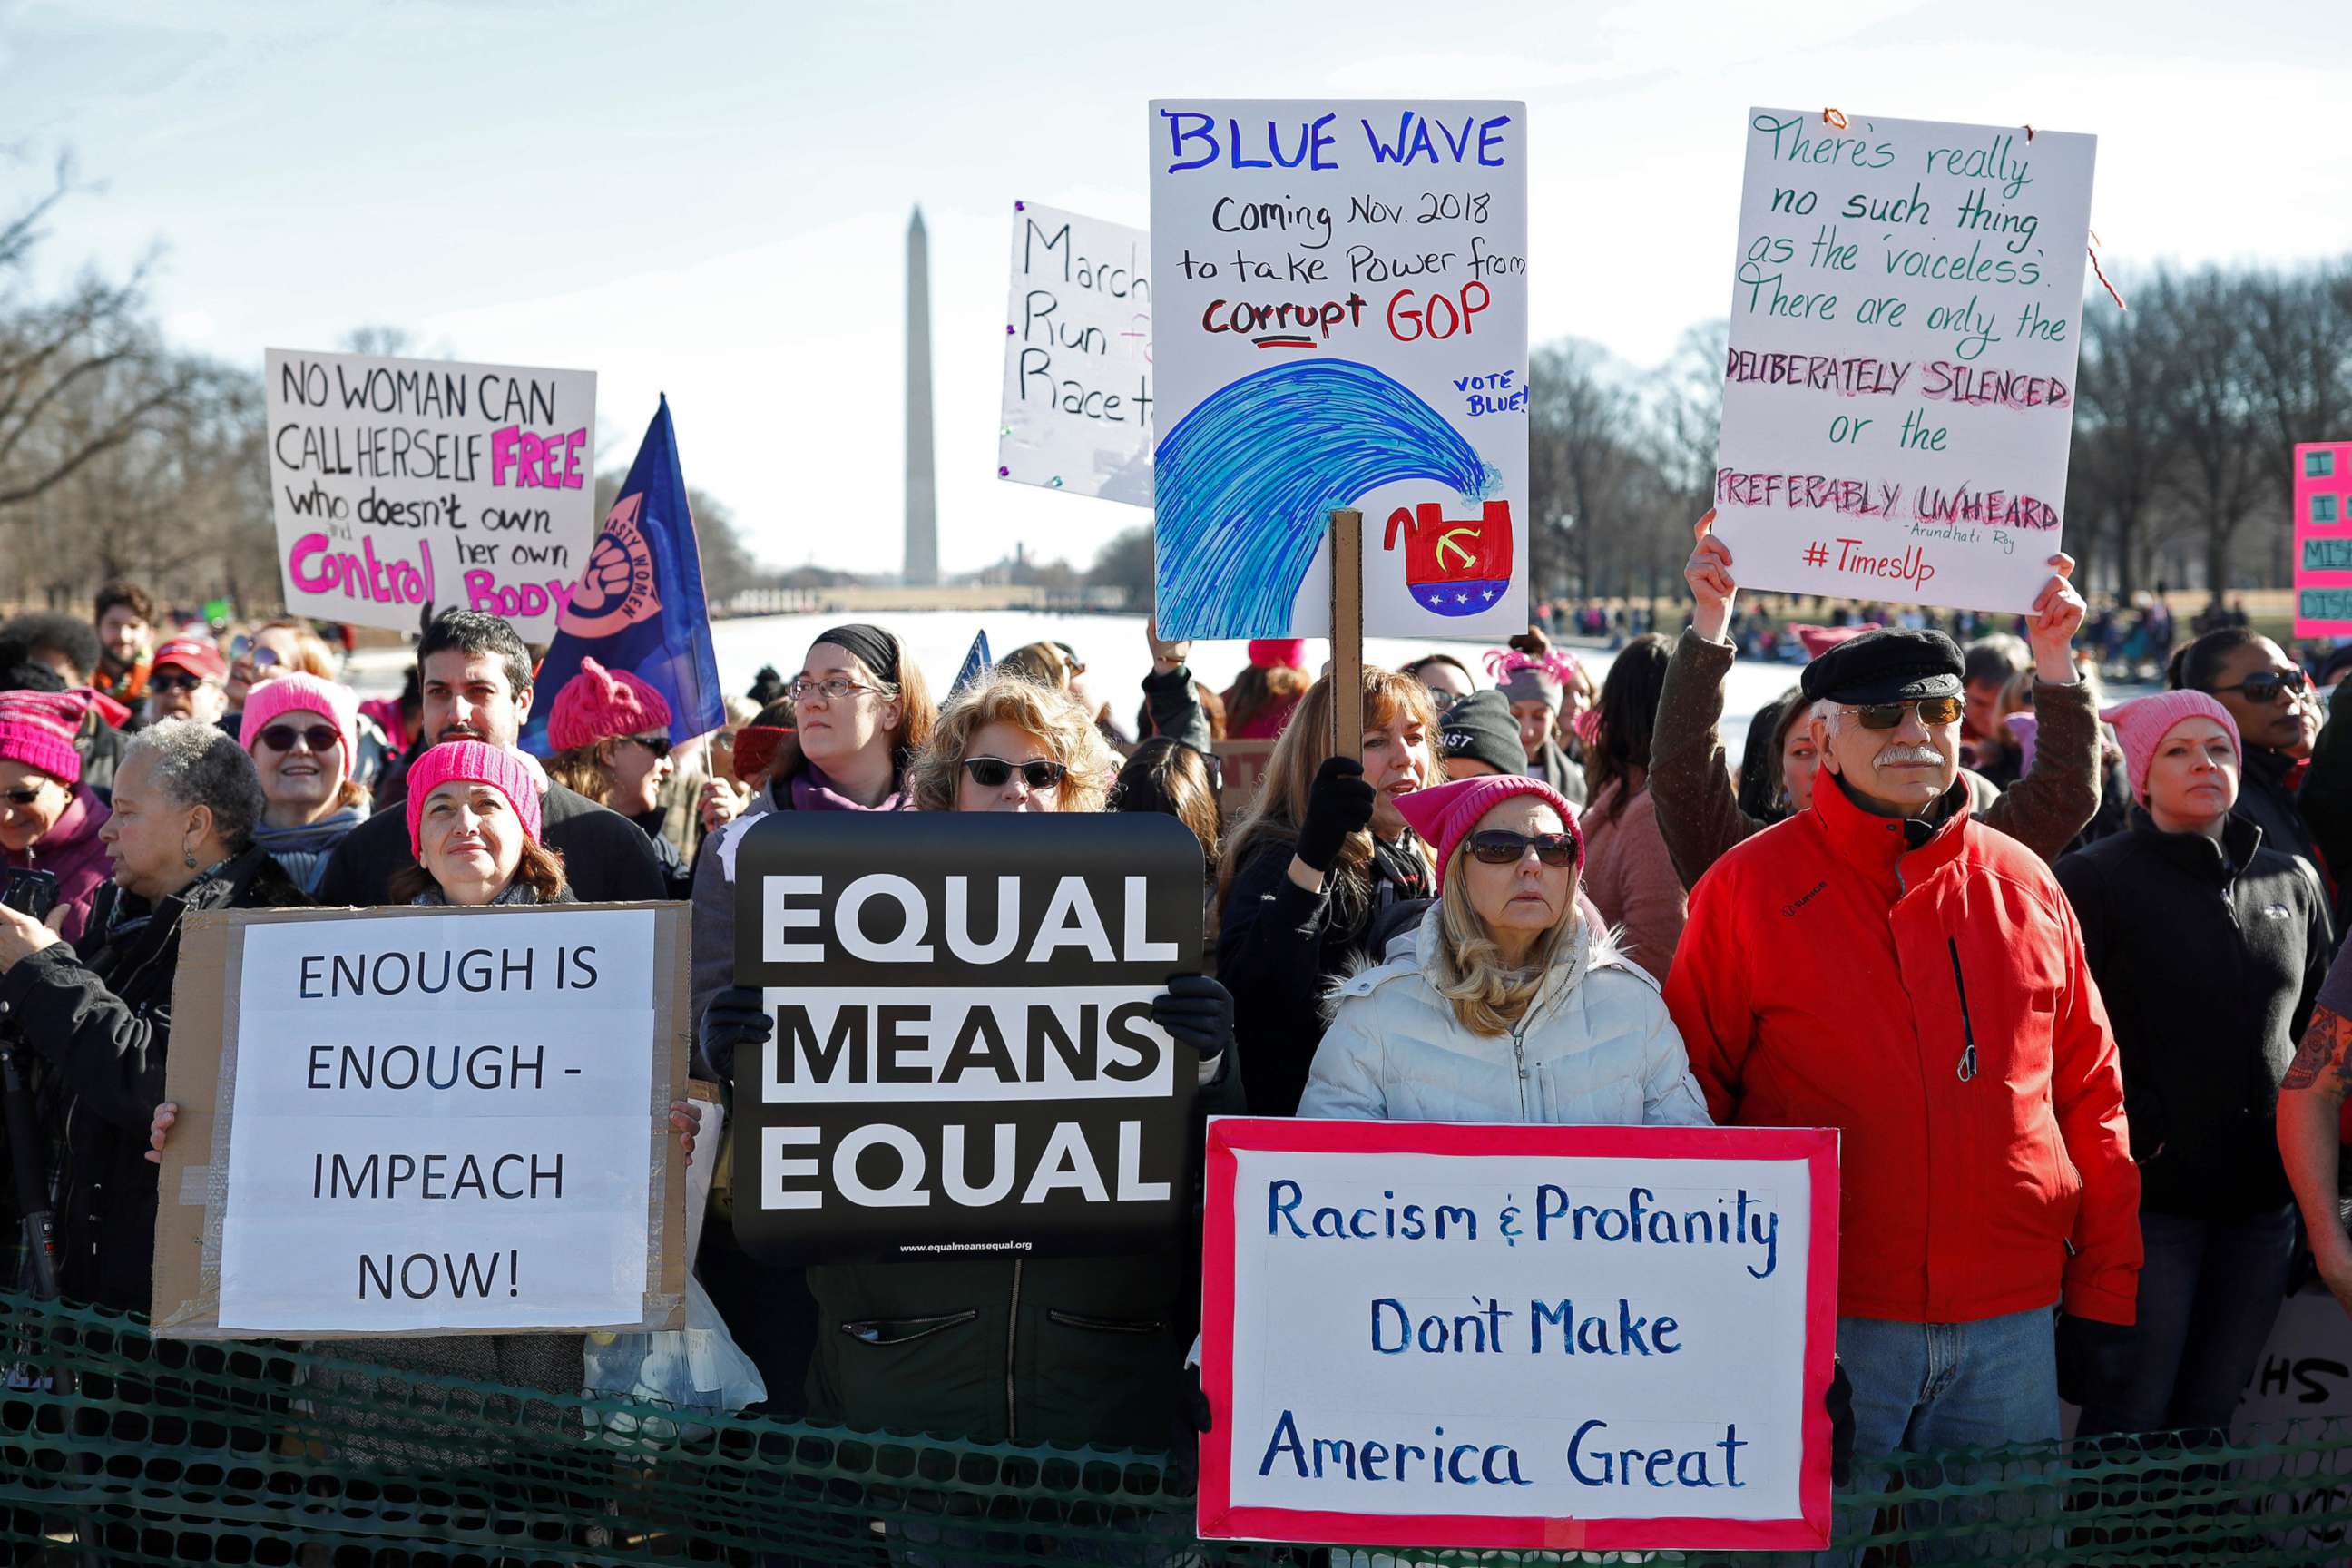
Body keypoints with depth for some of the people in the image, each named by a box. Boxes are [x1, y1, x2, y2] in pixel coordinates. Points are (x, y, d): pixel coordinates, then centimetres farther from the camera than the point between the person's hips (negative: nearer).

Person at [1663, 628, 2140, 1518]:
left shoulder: (2024, 885, 10)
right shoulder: (1749, 886, 0)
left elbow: (2090, 1096, 13)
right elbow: (1688, 1100, 1)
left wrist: (2103, 1298, 9)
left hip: (2009, 1328, 3)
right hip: (1822, 1325, -3)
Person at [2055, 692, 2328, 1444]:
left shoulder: (2292, 883, 13)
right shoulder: (2096, 879, -3)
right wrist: (2132, 1129, -12)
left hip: (2261, 1198, 5)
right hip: (2151, 1195, -5)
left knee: (2211, 1423, 10)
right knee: (2130, 1422, -6)